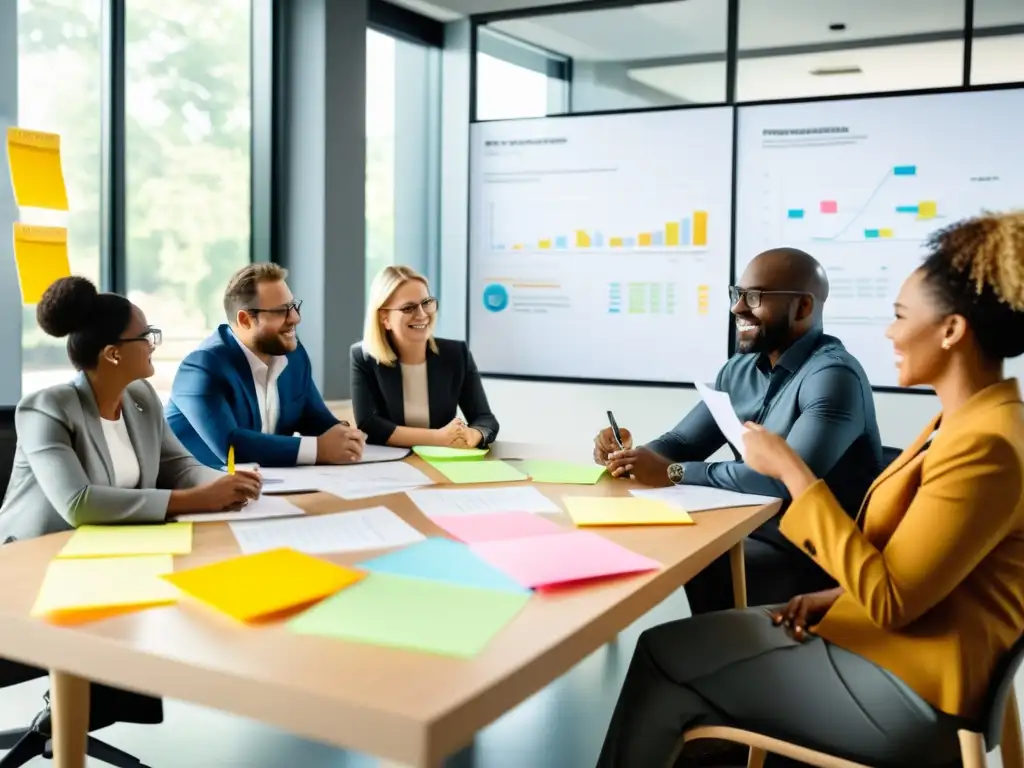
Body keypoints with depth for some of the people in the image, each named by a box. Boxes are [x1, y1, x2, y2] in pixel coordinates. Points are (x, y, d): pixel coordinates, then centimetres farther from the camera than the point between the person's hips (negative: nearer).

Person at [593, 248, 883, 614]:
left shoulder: (833, 376, -18)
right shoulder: (739, 371, 8)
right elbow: (682, 443, 10)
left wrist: (672, 473, -26)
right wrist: (633, 455, -13)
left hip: (822, 557, -7)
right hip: (753, 536, 7)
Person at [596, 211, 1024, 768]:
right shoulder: (968, 421, 9)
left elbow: (889, 600, -25)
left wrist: (790, 469, -22)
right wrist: (837, 596, 3)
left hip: (903, 688, -9)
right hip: (891, 647, 10)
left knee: (666, 656, -4)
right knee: (705, 635, 11)